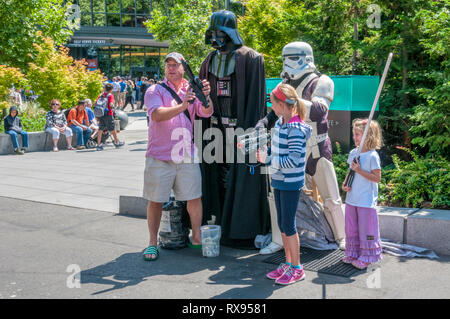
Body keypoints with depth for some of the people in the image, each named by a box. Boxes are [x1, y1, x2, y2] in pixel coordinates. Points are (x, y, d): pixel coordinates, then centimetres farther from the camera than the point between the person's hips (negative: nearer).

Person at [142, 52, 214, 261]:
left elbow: (206, 112, -4)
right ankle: (152, 243, 15)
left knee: (195, 197, 5)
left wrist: (206, 96, -24)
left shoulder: (192, 91, 10)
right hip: (159, 157, -3)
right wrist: (181, 107, -32)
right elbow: (157, 114, -18)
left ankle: (197, 237, 20)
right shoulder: (155, 91, 0)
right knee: (155, 201, 4)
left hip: (187, 157, 3)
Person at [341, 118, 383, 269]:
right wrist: (345, 183, 1)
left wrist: (360, 171, -22)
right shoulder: (353, 153, 7)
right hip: (351, 199, 7)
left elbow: (377, 178, -15)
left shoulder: (372, 156, -13)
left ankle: (367, 257, 15)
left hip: (366, 200, -7)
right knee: (351, 228, 15)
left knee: (366, 229, 2)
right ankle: (353, 253, 30)